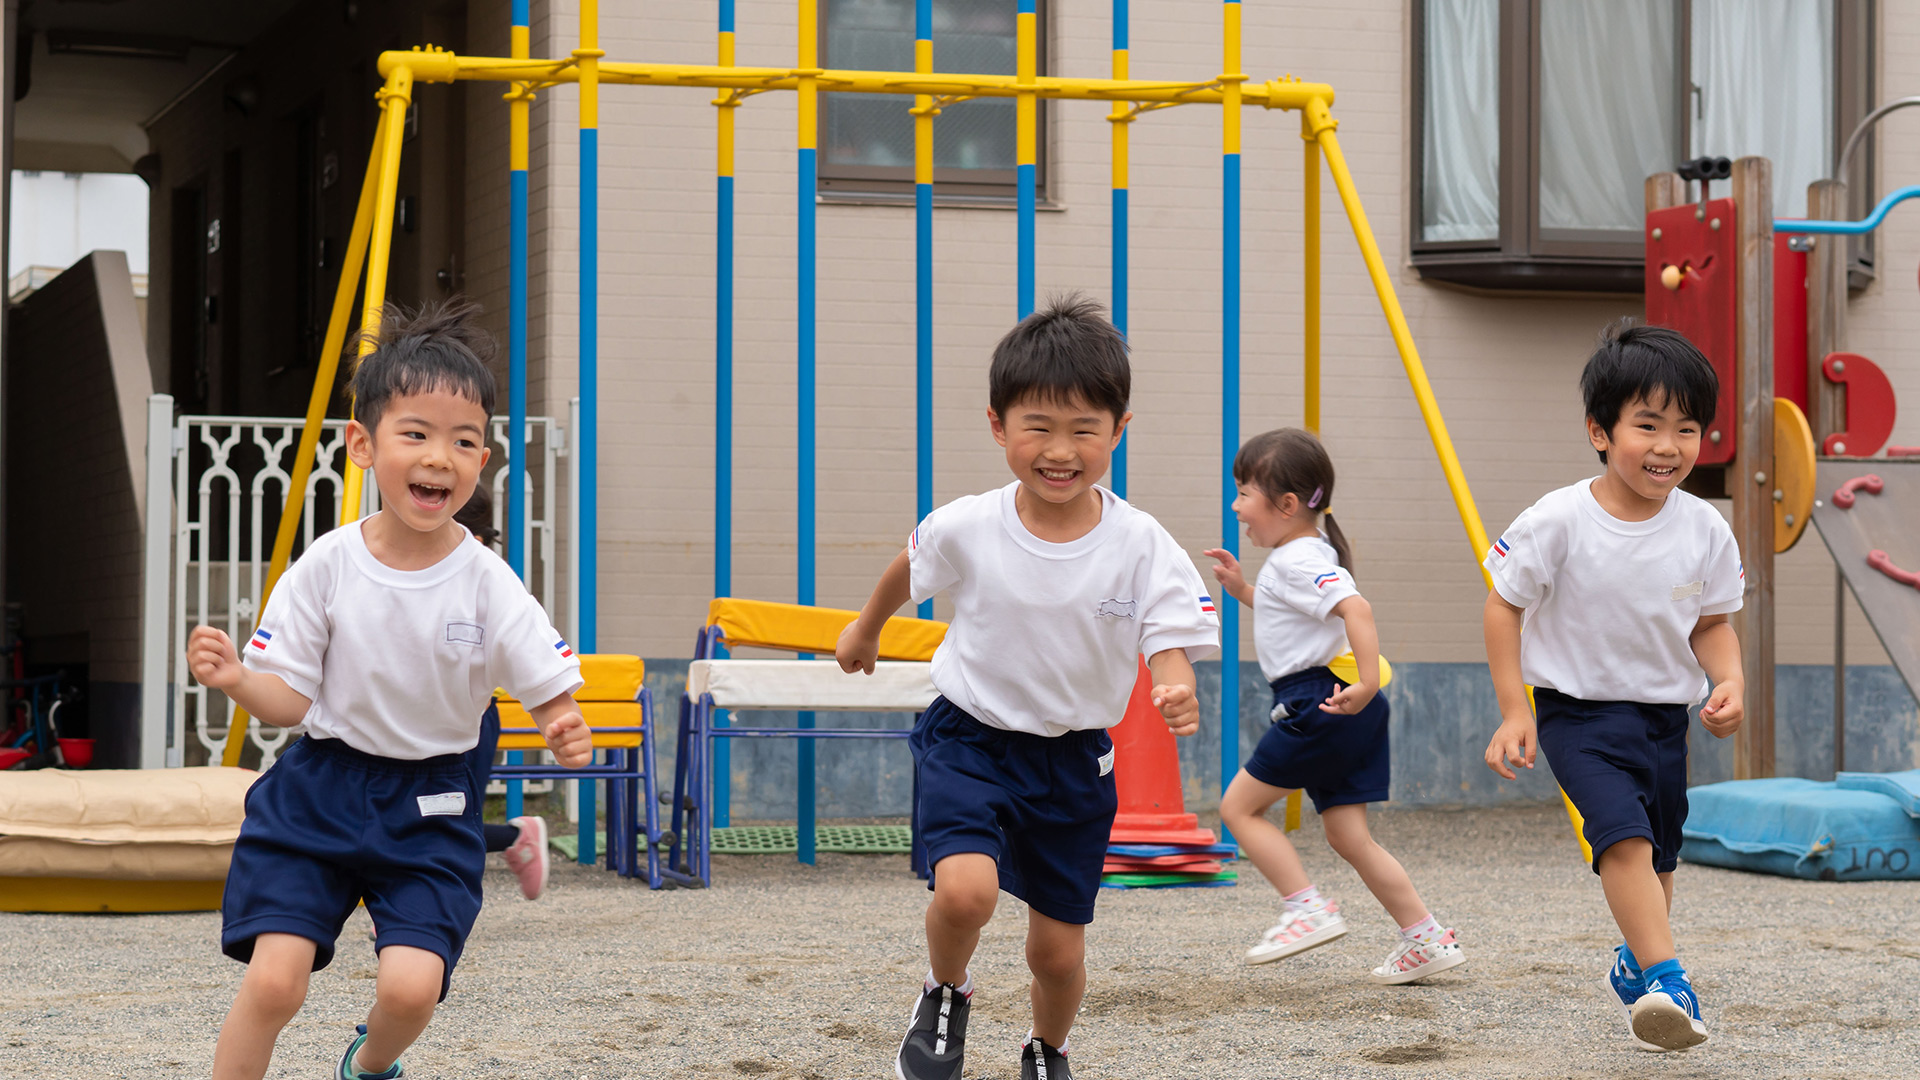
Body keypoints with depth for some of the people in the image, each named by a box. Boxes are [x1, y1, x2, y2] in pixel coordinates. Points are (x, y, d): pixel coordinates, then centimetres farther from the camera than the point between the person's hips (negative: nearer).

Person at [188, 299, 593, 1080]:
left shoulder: (488, 586, -11)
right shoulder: (327, 567, -9)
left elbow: (551, 693, -6)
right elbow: (290, 701, -3)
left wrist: (565, 733, -29)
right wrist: (237, 681, -24)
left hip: (430, 806, 0)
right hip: (319, 789, 0)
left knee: (411, 984, -14)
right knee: (273, 979, -13)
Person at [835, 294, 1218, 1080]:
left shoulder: (1142, 547, -16)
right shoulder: (966, 529, -14)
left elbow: (1169, 646, -18)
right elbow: (910, 569, 8)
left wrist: (1177, 694, -43)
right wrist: (865, 630, 27)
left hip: (1074, 757, 1)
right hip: (970, 738, -1)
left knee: (1058, 948, 10)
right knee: (965, 888, -27)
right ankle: (945, 996, 6)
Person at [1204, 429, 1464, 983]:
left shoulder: (1300, 561, -14)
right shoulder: (1299, 555, 18)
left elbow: (1356, 608, -29)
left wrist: (1368, 683, -38)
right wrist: (1243, 590, 27)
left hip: (1320, 704, -10)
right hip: (1338, 711, 10)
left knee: (1240, 805, -2)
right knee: (1348, 835, 9)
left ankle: (1308, 907, -5)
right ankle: (1426, 938, 7)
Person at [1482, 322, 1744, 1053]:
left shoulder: (1705, 531, -8)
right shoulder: (1559, 521, -19)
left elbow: (1712, 623, 6)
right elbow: (1505, 606, -8)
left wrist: (1729, 682, -13)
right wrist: (1513, 712, -11)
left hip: (1665, 714, 5)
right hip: (1578, 711, -4)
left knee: (1659, 856, 17)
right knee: (1624, 833, -25)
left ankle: (1635, 967, 42)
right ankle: (1666, 980, -30)